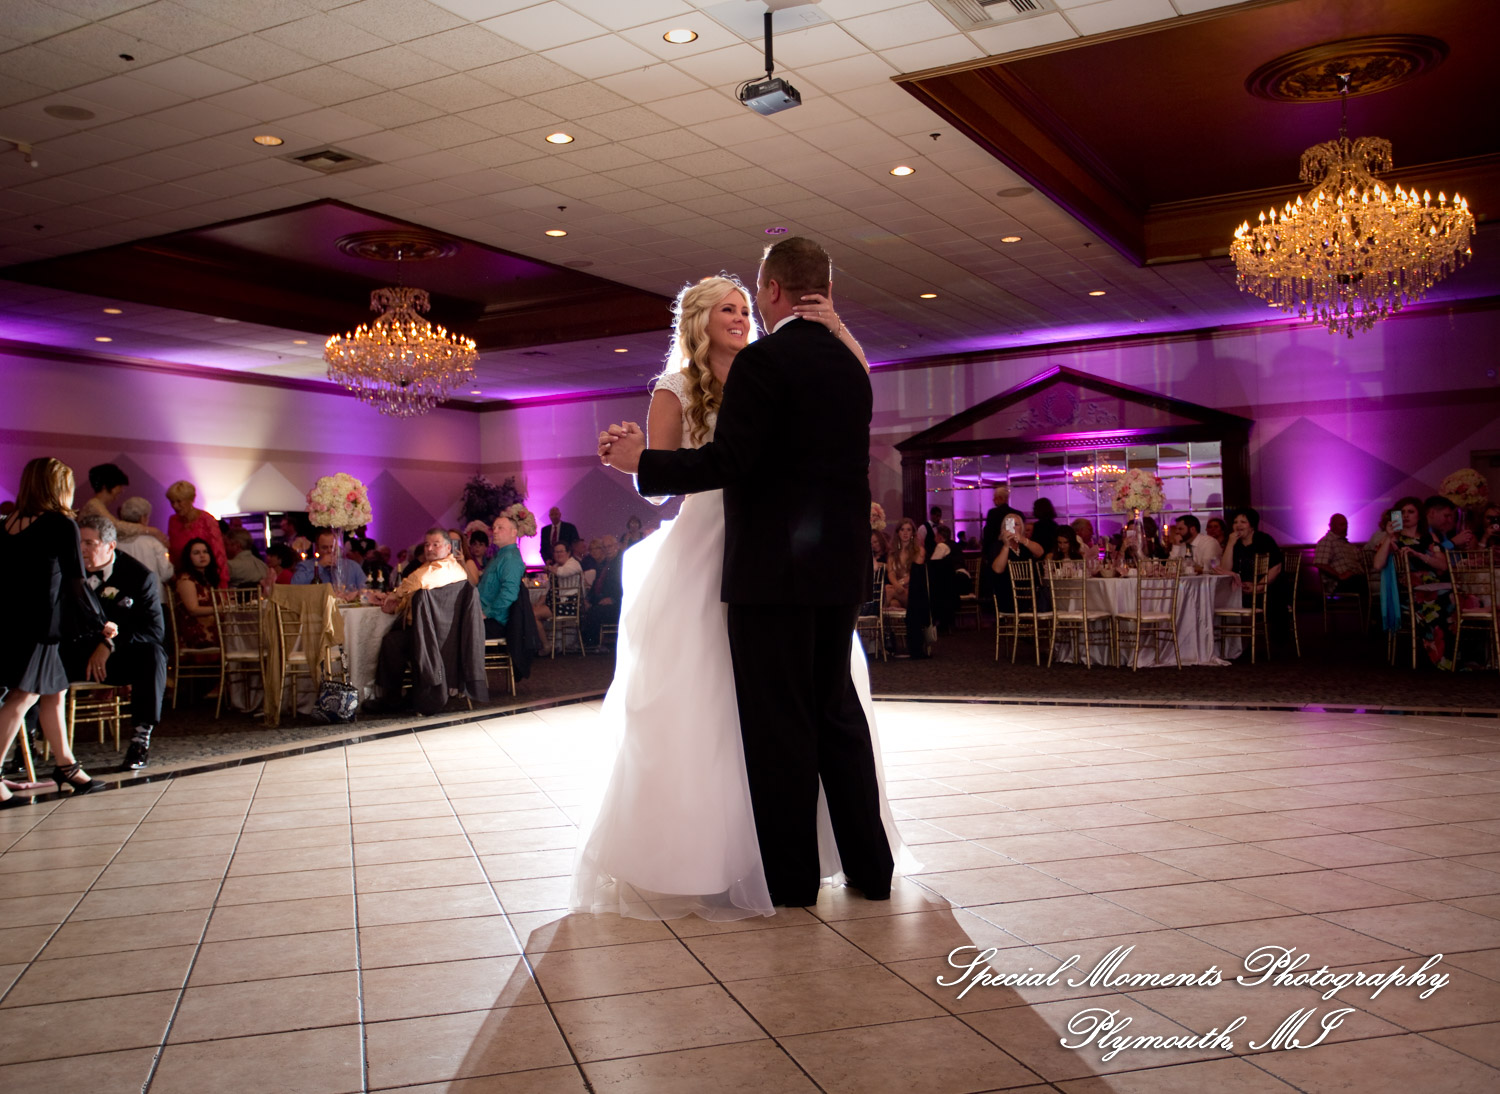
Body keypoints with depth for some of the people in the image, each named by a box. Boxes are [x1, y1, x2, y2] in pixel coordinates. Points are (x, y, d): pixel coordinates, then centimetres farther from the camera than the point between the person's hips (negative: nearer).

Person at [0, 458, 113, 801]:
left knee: (53, 691, 17)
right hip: (37, 623, -8)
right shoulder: (62, 525, -7)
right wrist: (101, 623, 5)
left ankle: (66, 766, 26)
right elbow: (76, 584, -7)